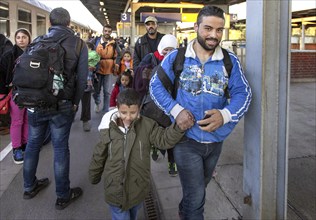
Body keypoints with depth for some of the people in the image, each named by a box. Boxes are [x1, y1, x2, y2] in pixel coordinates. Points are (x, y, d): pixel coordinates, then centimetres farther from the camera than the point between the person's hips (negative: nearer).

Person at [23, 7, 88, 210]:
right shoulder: (79, 44, -1)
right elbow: (82, 78, -5)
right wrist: (75, 103, 6)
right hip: (61, 104, -3)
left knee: (33, 144, 17)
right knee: (61, 148, 5)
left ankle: (30, 187, 34)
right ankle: (63, 196, 17)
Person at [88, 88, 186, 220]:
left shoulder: (147, 126, -10)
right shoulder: (108, 129, -9)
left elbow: (165, 139, -17)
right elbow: (99, 156, 2)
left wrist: (179, 127, -35)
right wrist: (94, 177, 14)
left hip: (138, 188, 1)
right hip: (116, 189, -1)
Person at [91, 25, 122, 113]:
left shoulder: (114, 43, 1)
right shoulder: (96, 41, 0)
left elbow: (118, 55, 6)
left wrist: (116, 64, -8)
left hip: (109, 70, 0)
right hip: (97, 69, 0)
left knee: (107, 91, 5)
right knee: (96, 90, 8)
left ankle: (105, 110, 17)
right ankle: (97, 103, 38)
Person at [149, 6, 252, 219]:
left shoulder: (230, 61, -4)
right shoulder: (176, 57, -8)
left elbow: (243, 92, -7)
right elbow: (156, 85, -6)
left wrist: (225, 115, -27)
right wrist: (176, 110, -21)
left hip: (216, 140, 4)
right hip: (186, 138, -4)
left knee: (199, 187, 27)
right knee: (196, 196, 0)